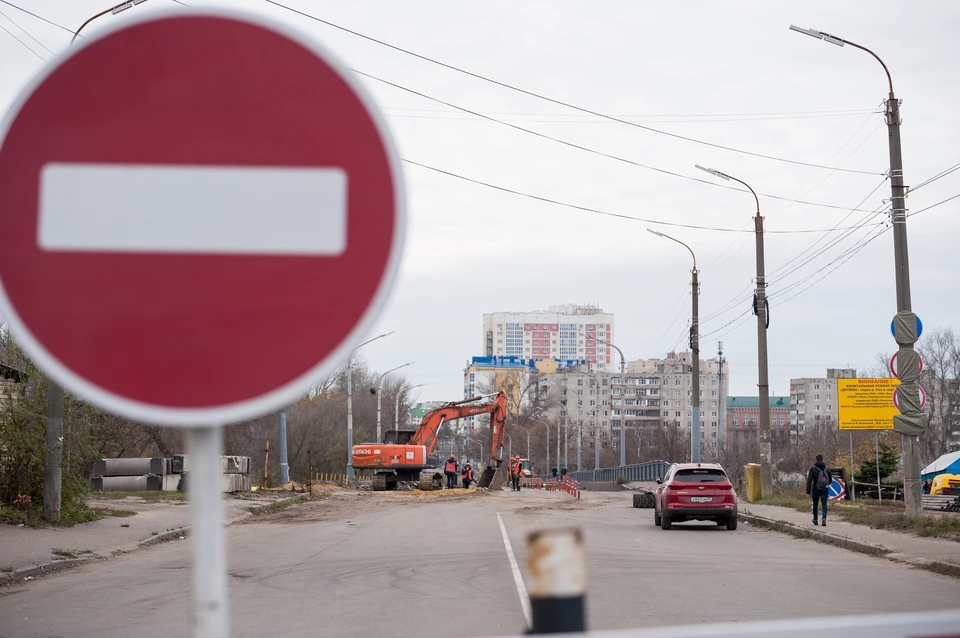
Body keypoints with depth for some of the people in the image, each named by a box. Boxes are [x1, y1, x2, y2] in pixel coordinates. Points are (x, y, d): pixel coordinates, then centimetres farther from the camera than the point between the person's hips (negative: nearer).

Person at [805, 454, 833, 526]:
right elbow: (830, 479, 13)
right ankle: (824, 519, -22)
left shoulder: (813, 469, -6)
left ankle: (815, 520, 26)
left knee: (815, 505, 16)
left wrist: (808, 491, -11)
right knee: (824, 505, 0)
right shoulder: (827, 468, 3)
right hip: (825, 490, 1)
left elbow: (809, 480, -12)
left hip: (816, 489, -1)